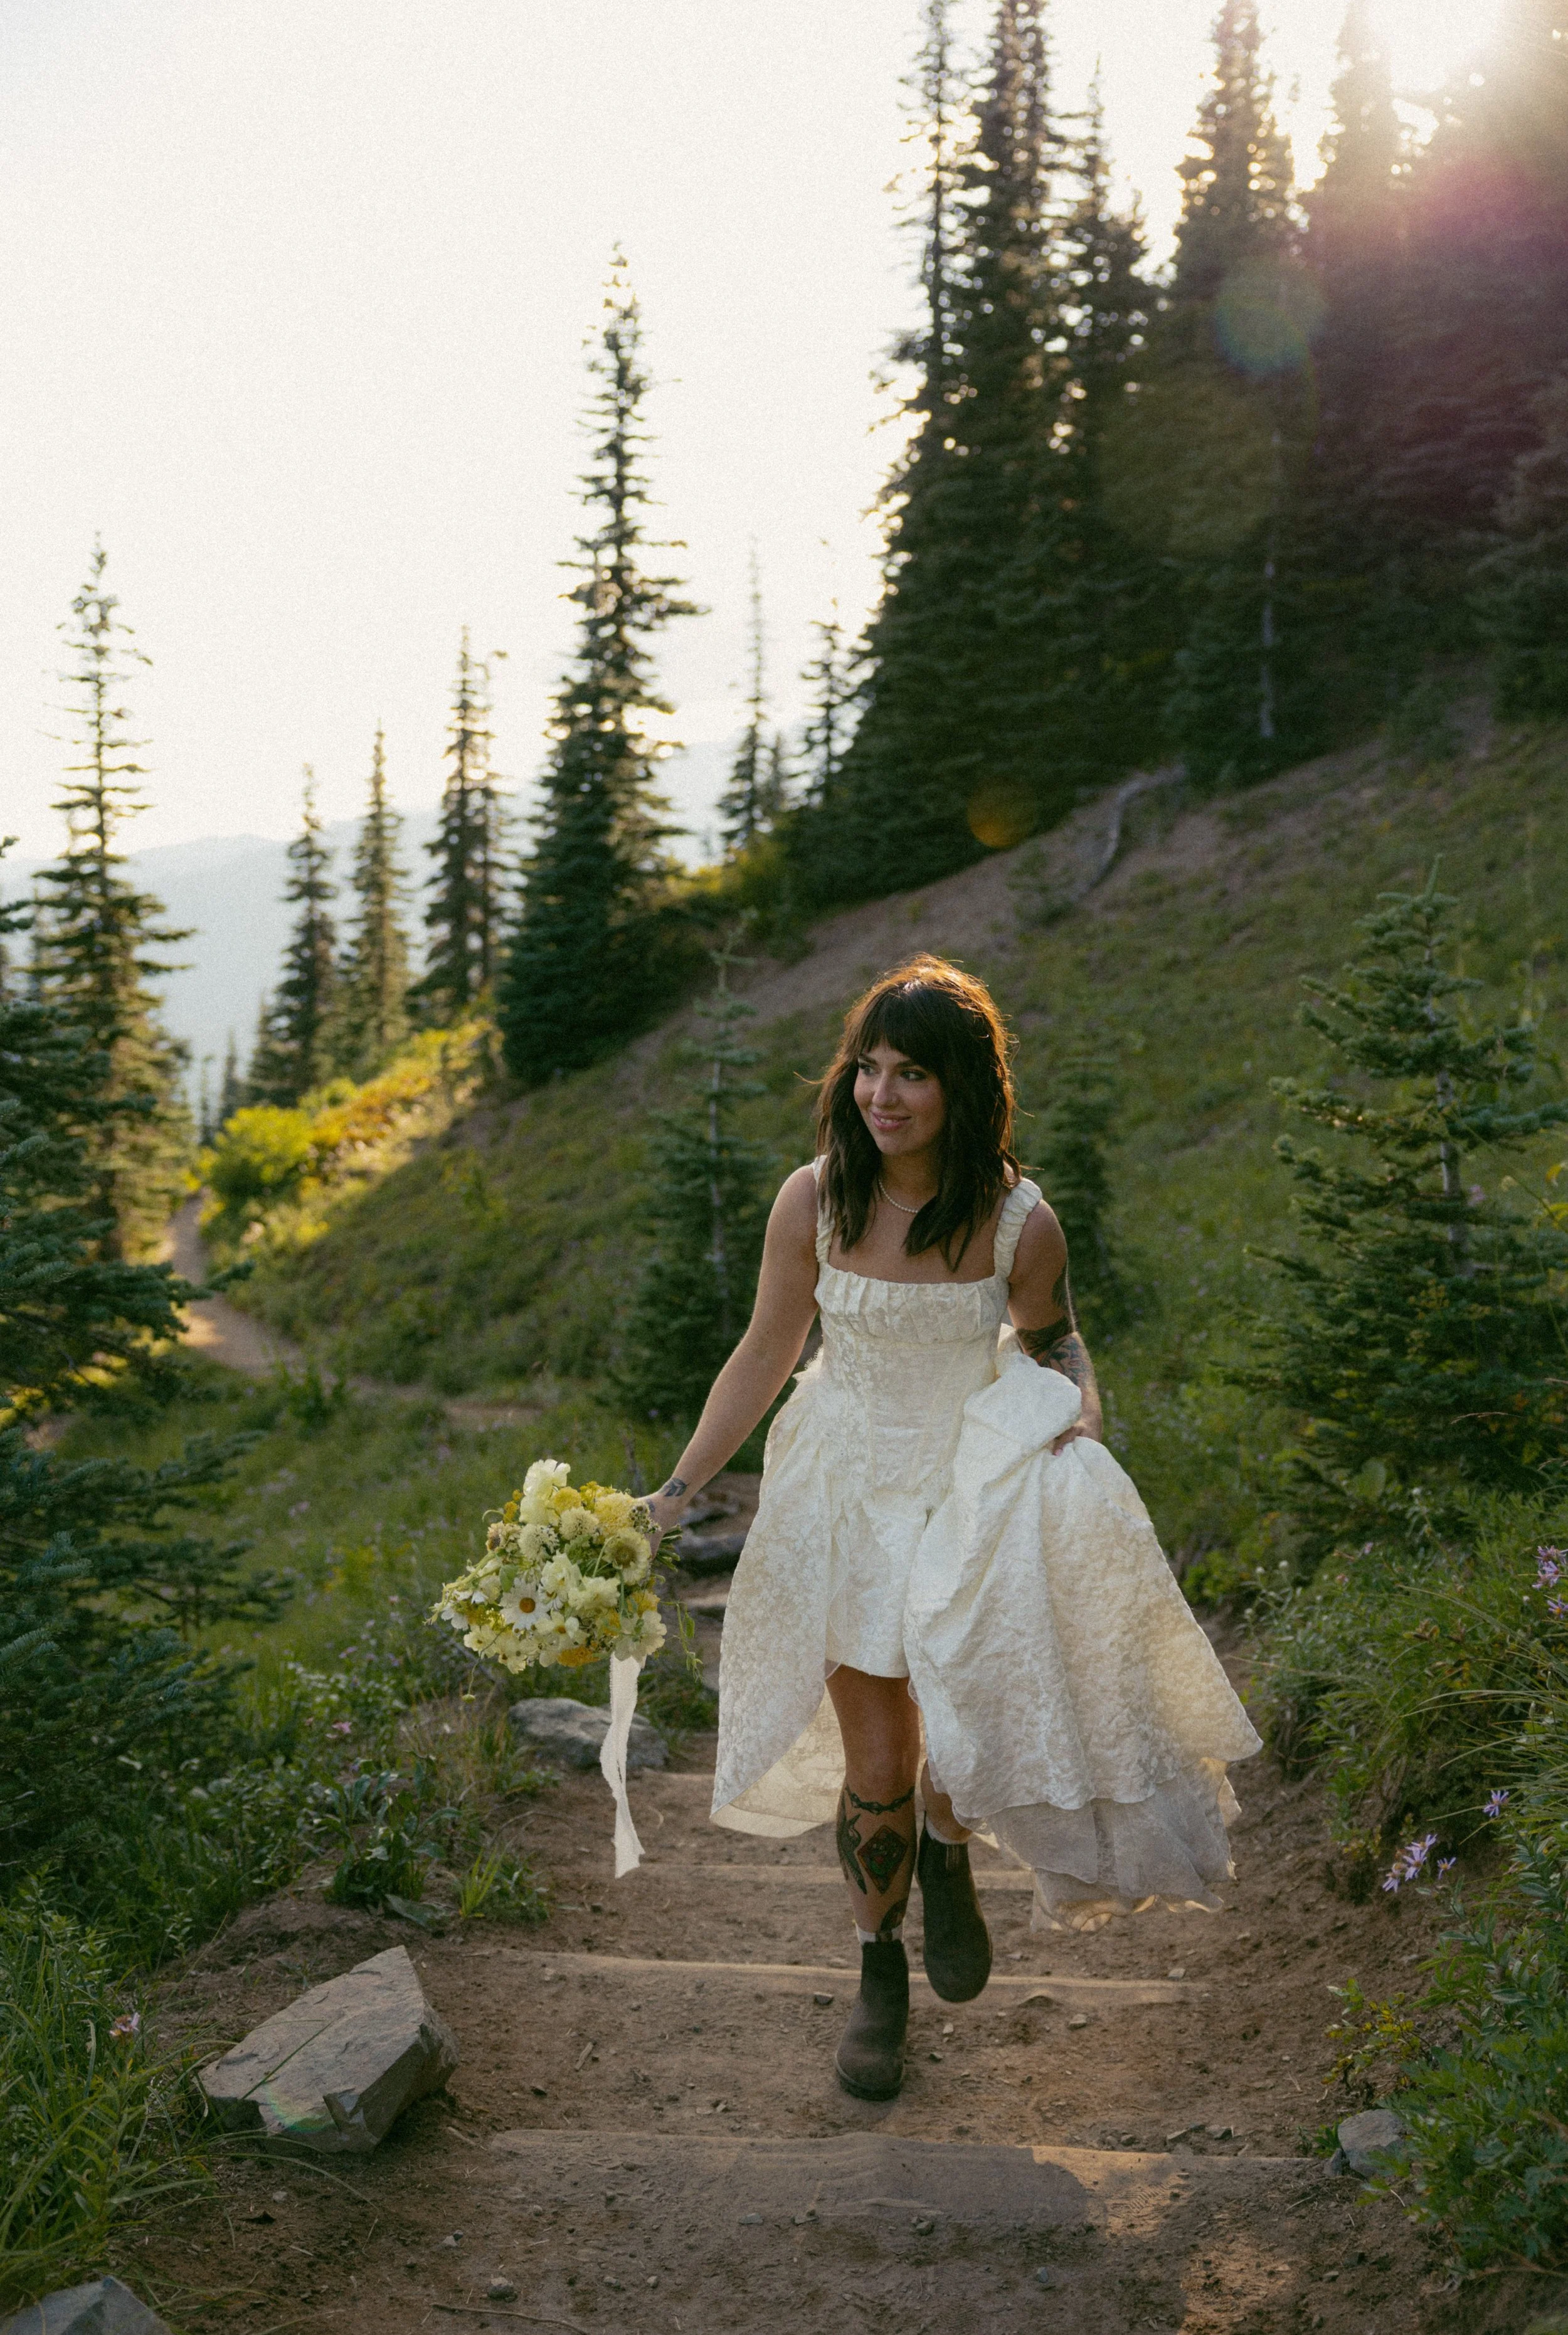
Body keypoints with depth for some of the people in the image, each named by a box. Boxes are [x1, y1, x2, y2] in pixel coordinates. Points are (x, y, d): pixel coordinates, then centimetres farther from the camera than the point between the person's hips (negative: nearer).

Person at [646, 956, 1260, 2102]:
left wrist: (1080, 1406, -15)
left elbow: (1051, 1338, 6)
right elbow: (766, 1354, -1)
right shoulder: (814, 1201, -13)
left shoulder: (1020, 1221, -15)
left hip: (980, 1482, 0)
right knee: (875, 1768, 6)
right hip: (852, 1491, 1)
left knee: (980, 1712, -15)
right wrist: (677, 1492, -1)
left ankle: (949, 1849, 23)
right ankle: (881, 1972, 31)